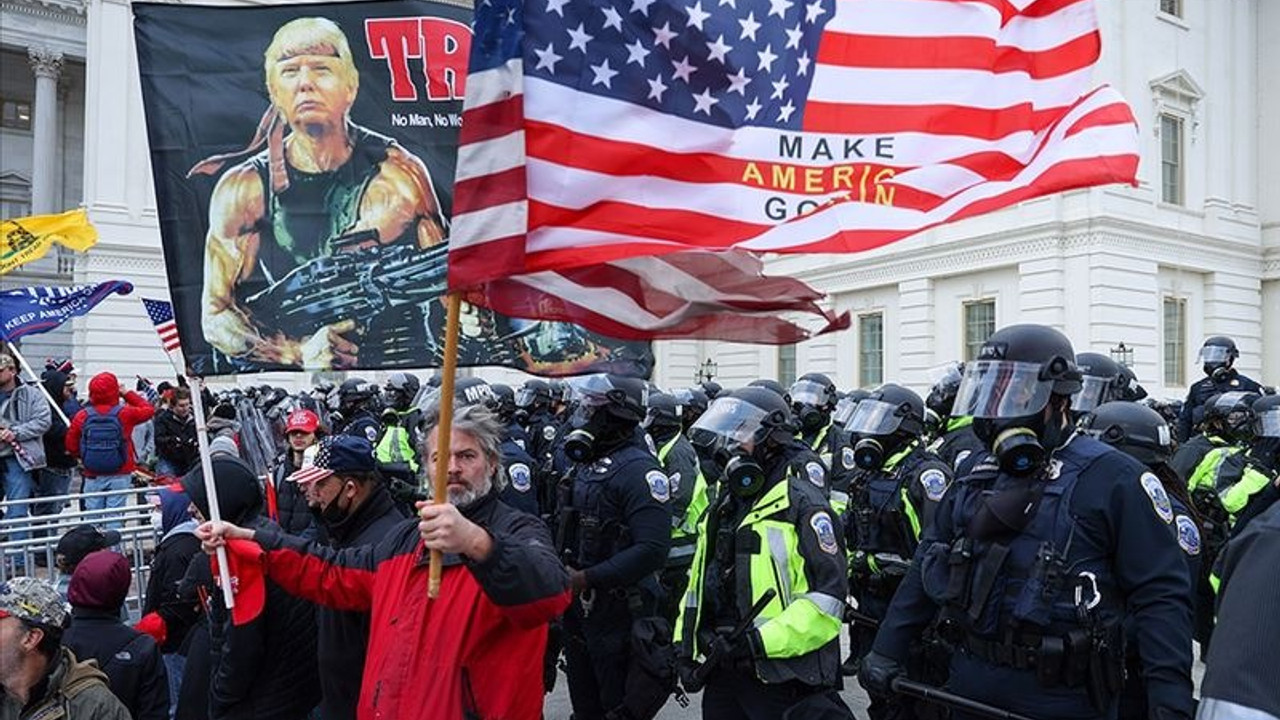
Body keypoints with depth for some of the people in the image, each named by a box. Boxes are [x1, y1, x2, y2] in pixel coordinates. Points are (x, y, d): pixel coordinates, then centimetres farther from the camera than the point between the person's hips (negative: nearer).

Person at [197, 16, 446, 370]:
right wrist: (298, 352, -11)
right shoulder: (243, 188, 3)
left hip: (395, 375, 0)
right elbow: (216, 315, 4)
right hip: (284, 381, 0)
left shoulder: (398, 174, 2)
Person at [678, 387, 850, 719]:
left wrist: (759, 641, -23)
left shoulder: (801, 504, -13)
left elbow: (828, 598, -20)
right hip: (723, 674, 7)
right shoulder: (725, 505, 12)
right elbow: (700, 581, 19)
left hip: (781, 683, -7)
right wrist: (685, 647, 11)